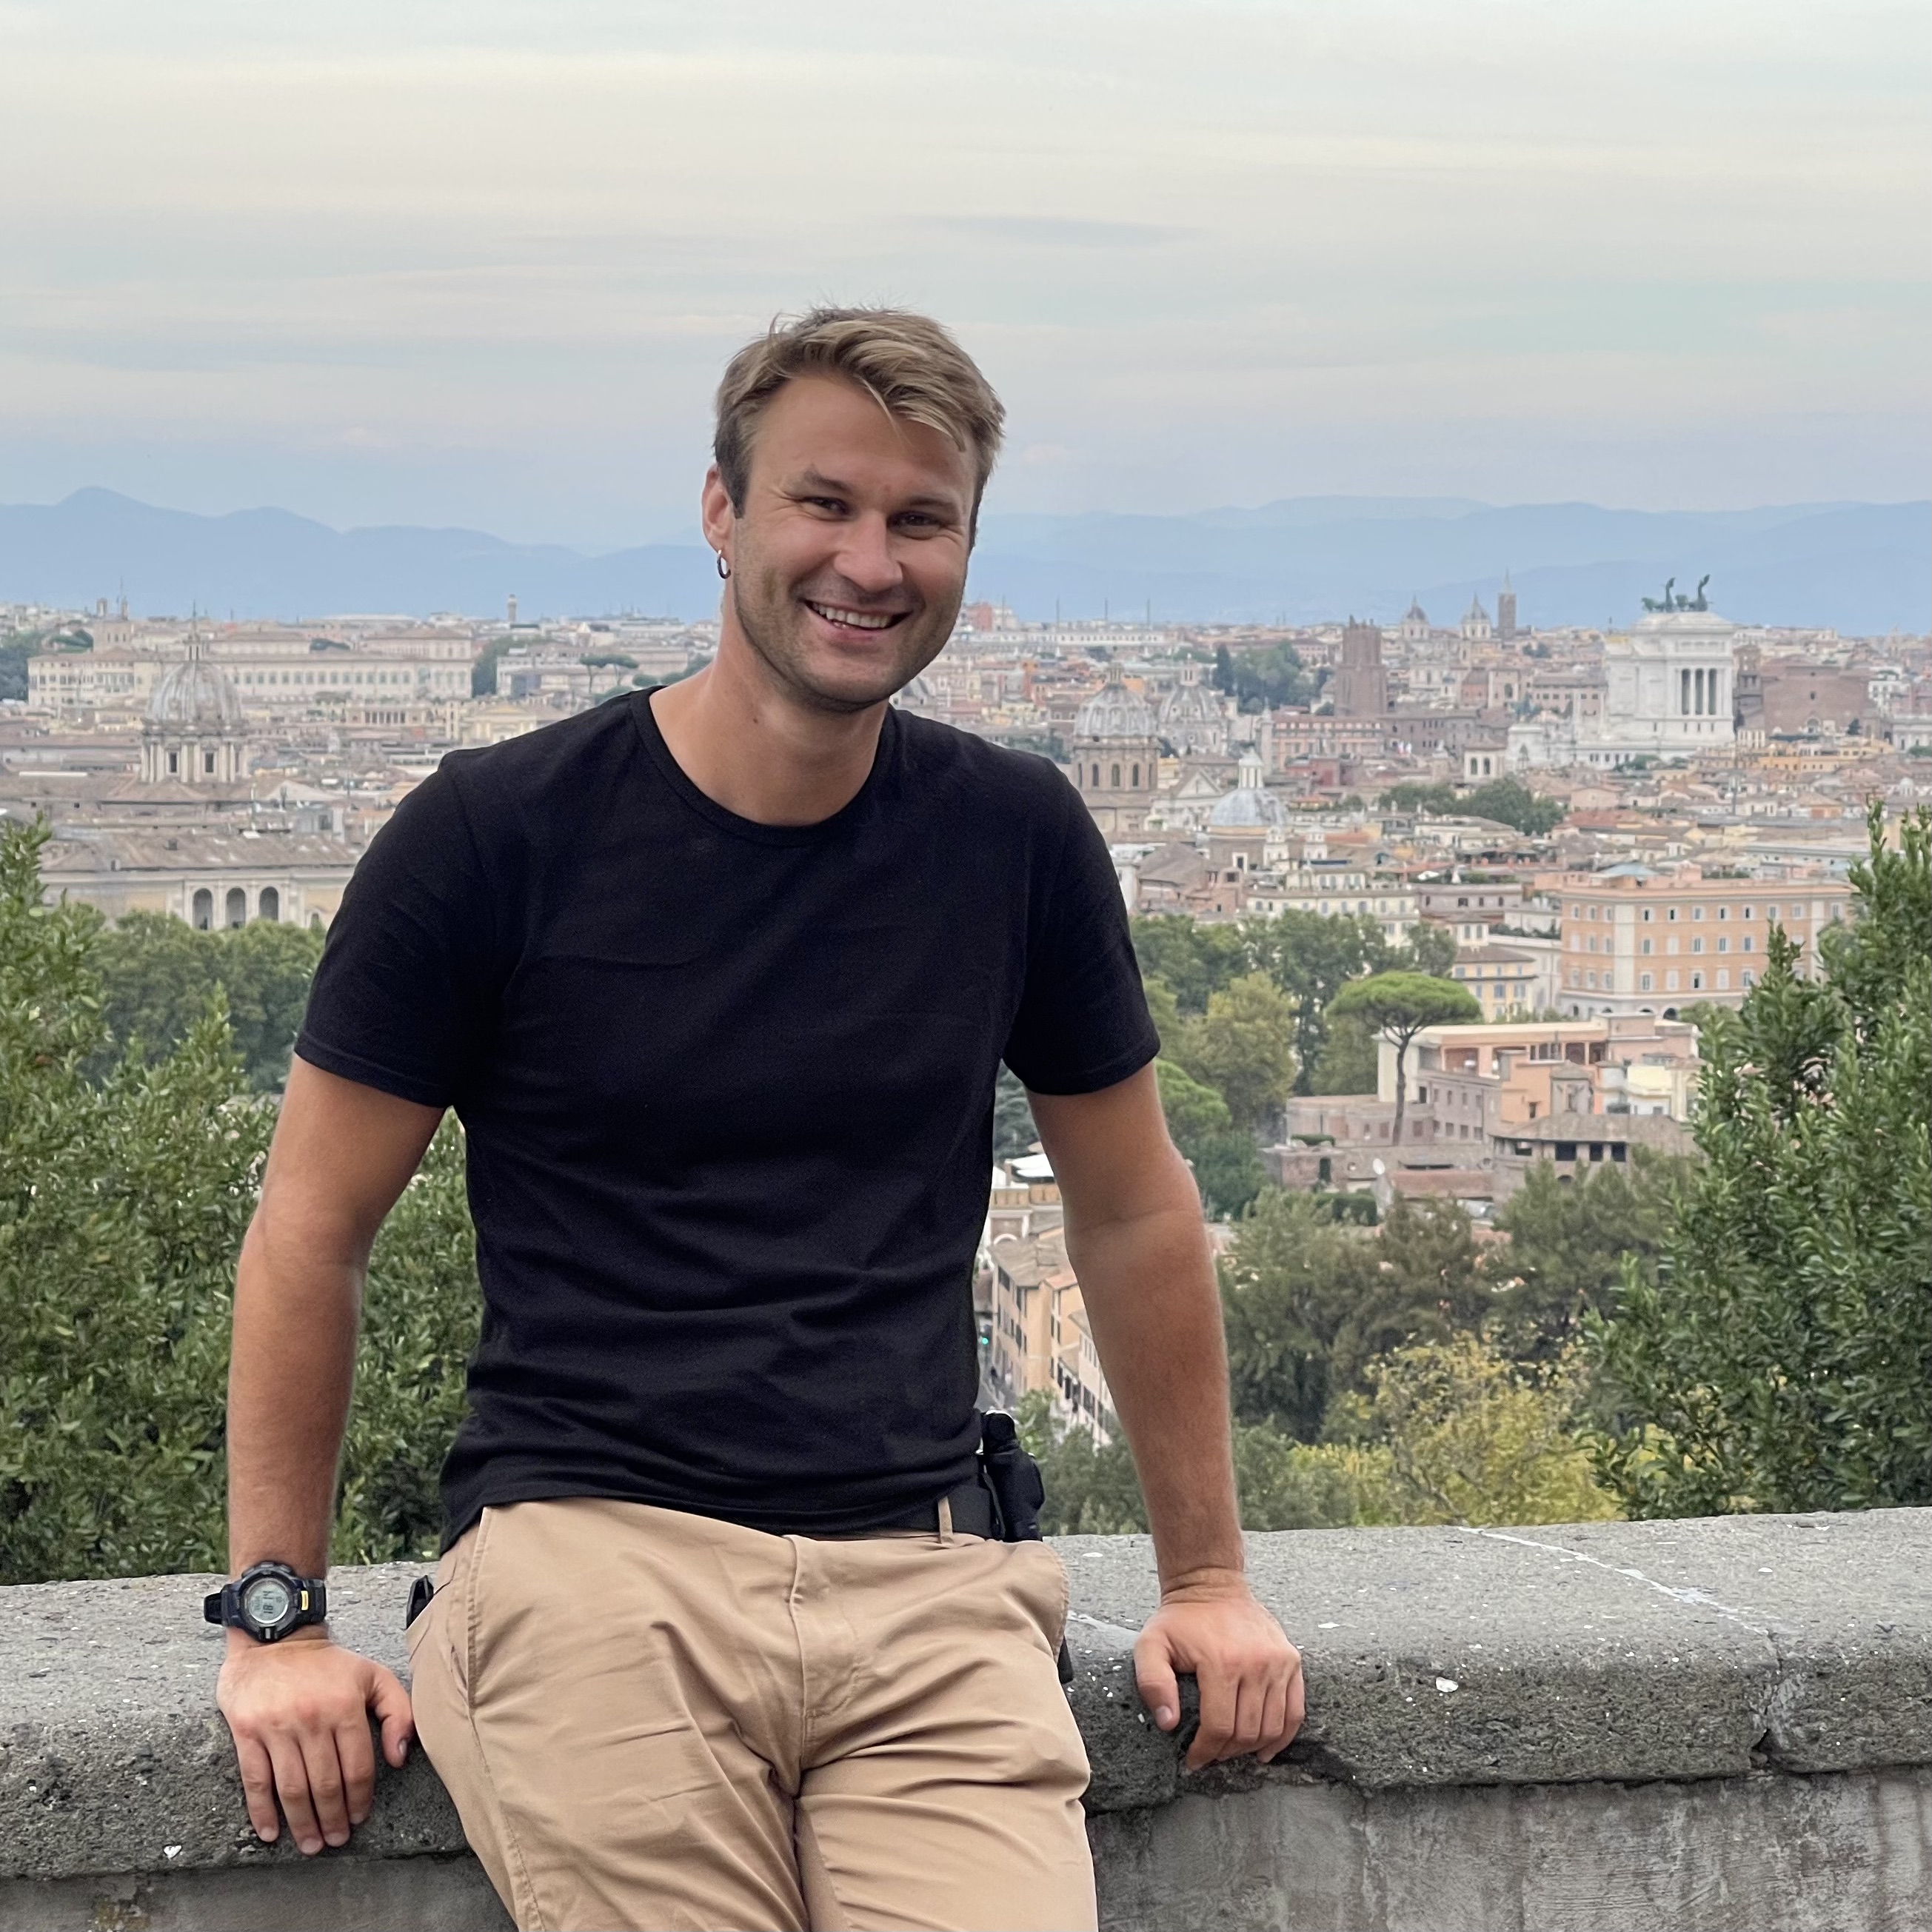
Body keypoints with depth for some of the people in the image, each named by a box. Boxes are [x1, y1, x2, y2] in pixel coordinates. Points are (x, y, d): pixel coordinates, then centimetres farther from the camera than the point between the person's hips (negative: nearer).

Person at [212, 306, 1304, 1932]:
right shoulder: (499, 834, 0)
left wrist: (1208, 1580, 22)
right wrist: (277, 1619, 2)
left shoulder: (1014, 838, 9)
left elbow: (1136, 1214, 21)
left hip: (926, 1583, 2)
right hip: (591, 1552, -2)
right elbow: (314, 1231, 6)